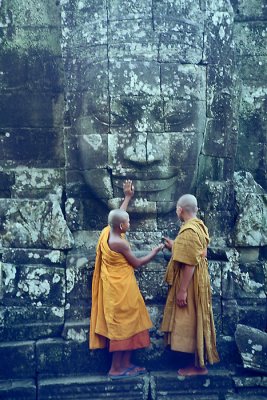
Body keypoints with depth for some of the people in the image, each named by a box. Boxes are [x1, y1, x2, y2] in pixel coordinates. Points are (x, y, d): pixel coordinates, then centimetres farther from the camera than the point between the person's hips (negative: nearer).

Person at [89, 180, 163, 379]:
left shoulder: (107, 232, 1)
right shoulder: (120, 243, -22)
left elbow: (118, 215, 21)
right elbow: (137, 263, -10)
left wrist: (128, 197, 28)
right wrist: (154, 252, 3)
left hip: (116, 287, 9)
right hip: (120, 289, -9)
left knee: (126, 324, 14)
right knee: (122, 325, -1)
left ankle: (126, 364, 21)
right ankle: (116, 369, 7)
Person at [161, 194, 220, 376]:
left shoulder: (188, 231, -23)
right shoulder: (198, 226, 8)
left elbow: (189, 263, -25)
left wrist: (182, 290, -22)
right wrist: (174, 246, 28)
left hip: (190, 283, -10)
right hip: (197, 280, 10)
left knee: (192, 322, 0)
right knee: (195, 322, 16)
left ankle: (199, 365, 11)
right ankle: (200, 360, 27)